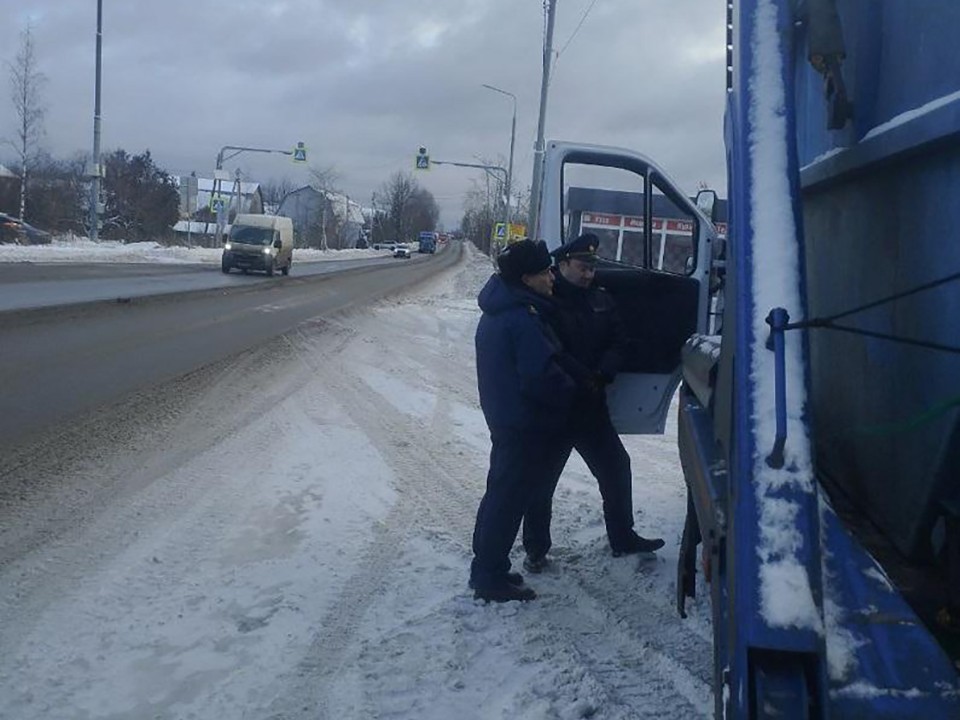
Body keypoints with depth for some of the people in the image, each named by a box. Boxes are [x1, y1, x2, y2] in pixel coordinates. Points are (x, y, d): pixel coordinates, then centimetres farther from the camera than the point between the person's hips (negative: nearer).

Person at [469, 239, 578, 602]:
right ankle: (491, 578, 7)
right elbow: (542, 377, -25)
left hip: (503, 416, 10)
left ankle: (486, 568, 29)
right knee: (509, 497, -1)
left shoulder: (497, 312, 9)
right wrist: (570, 392, -7)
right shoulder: (524, 320, -24)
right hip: (525, 423, -10)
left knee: (501, 491, 19)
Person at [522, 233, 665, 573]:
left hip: (592, 407, 6)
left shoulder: (601, 300, 7)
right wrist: (581, 380, -21)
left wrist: (602, 374, -13)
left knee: (617, 468, 15)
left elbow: (617, 343, 5)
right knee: (542, 481, 5)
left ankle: (623, 538, 32)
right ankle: (536, 550, 19)